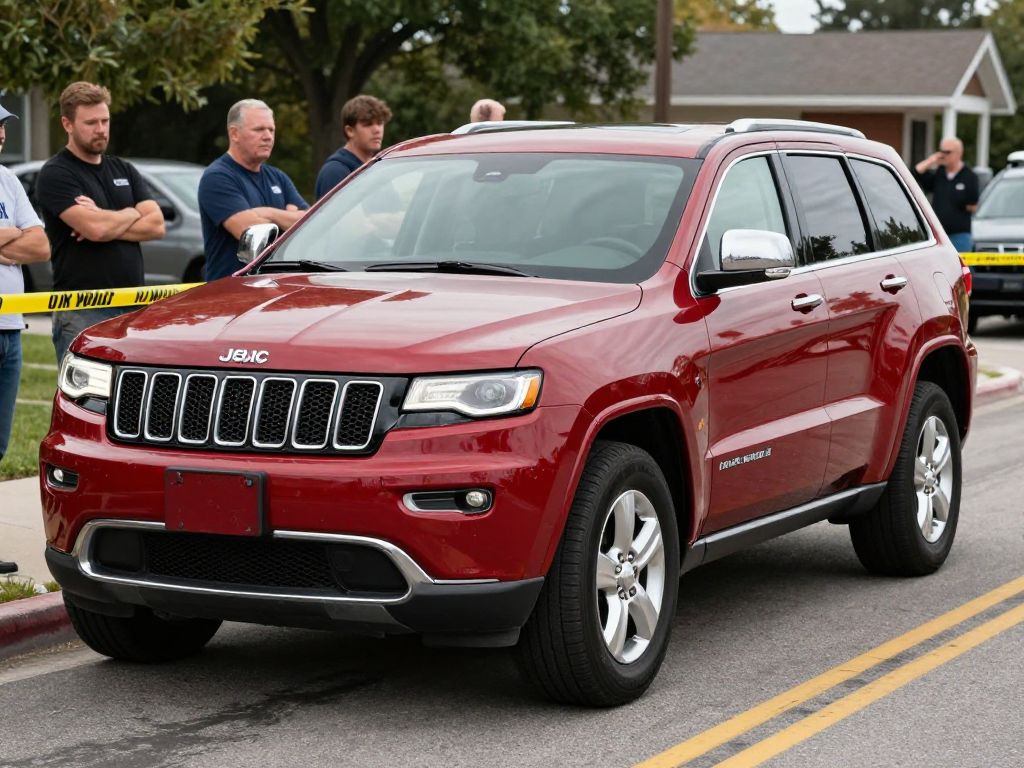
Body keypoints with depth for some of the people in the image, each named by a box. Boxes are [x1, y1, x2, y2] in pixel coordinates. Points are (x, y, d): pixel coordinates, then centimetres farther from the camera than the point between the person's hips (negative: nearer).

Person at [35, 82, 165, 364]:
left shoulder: (123, 170, 16)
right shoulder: (56, 174, -5)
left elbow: (156, 225, 3)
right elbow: (95, 228, -20)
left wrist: (106, 222, -10)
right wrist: (131, 214, 0)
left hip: (133, 307, 6)